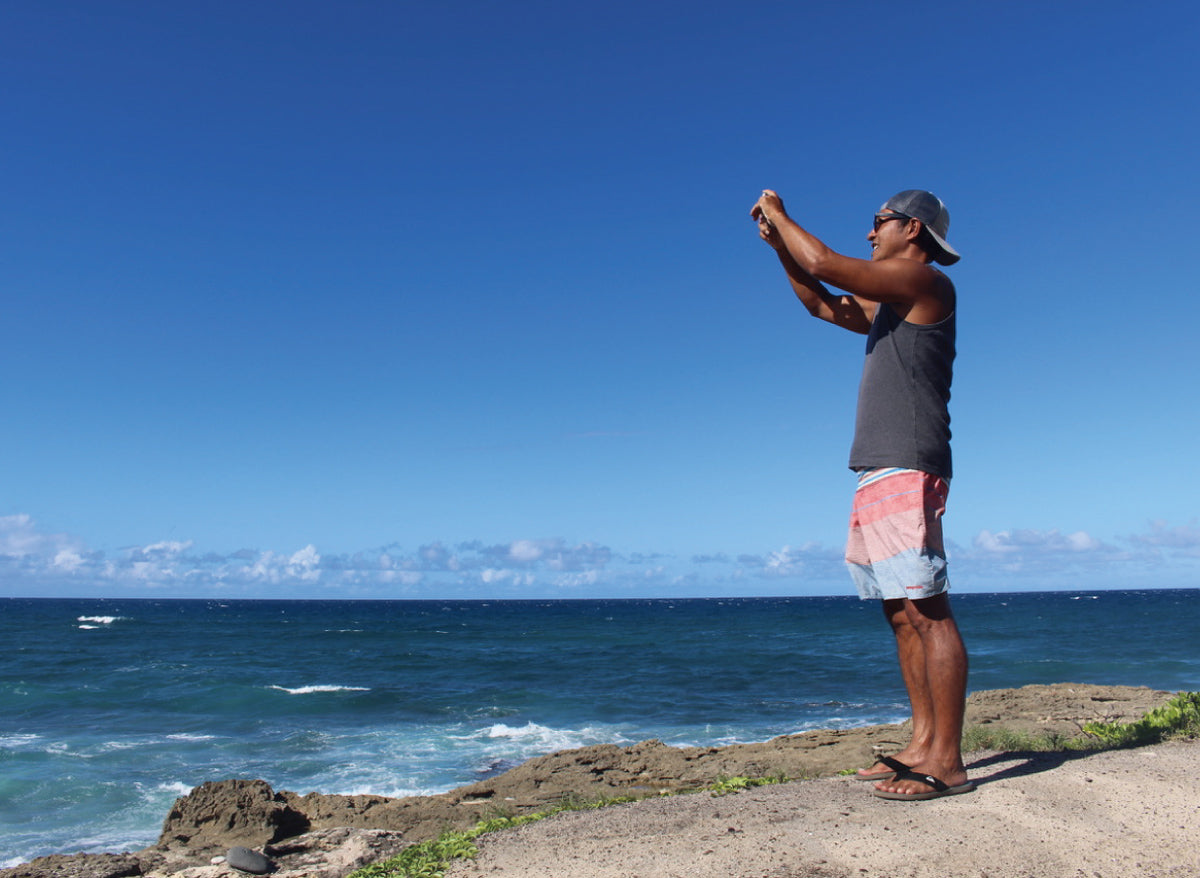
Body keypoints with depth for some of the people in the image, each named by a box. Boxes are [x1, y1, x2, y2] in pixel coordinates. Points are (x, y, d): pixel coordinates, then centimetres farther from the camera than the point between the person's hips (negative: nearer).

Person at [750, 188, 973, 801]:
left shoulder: (925, 282, -3)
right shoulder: (887, 304, 24)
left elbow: (826, 265, -11)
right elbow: (822, 304, 34)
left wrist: (779, 213, 4)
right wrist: (778, 245, 25)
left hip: (908, 471, -10)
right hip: (877, 475, 10)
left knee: (927, 612, -11)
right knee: (901, 614, 8)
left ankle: (946, 762, -8)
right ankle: (924, 744, 13)